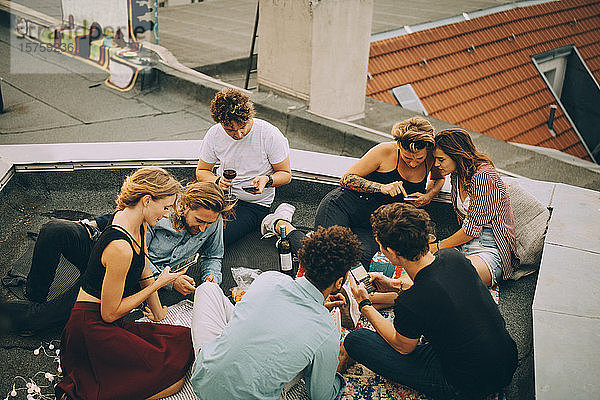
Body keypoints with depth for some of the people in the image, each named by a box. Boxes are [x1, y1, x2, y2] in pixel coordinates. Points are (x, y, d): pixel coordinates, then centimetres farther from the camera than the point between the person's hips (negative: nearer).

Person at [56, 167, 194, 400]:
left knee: (184, 339, -3)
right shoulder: (120, 247, -28)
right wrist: (158, 284, -11)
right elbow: (109, 313, -19)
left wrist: (159, 313, 23)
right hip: (91, 329, -10)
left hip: (111, 326, 10)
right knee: (173, 377, -16)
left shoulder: (138, 223, 0)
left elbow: (145, 273, 15)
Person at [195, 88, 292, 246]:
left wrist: (267, 180, -28)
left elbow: (285, 174, -6)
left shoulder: (270, 135, -17)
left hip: (255, 204, -4)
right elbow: (202, 171, 7)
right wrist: (217, 181, -15)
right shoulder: (214, 135, -7)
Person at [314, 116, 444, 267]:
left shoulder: (432, 158, -2)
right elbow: (347, 179, -8)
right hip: (342, 206, -3)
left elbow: (439, 178, 24)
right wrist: (382, 187, -22)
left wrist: (428, 196, 1)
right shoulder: (386, 151, -14)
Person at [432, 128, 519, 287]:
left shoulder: (484, 177, -18)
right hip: (464, 246, 7)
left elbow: (472, 228, -16)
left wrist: (438, 247, -6)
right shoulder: (457, 175, 10)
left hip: (491, 251, -7)